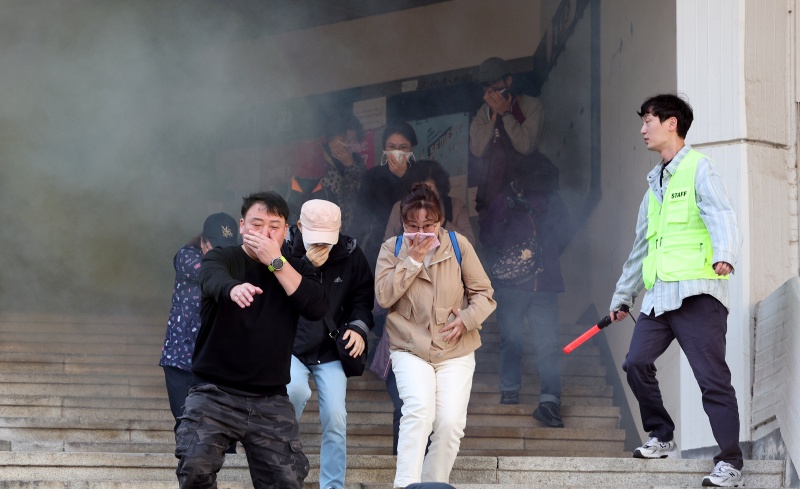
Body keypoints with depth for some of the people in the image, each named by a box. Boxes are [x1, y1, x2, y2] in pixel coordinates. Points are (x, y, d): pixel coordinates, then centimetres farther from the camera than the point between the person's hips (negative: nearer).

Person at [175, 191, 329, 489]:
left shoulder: (295, 270, 9)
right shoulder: (222, 259, 0)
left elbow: (317, 308, -10)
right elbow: (213, 279, -25)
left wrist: (276, 261, -13)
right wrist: (233, 287, -49)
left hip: (270, 399, 3)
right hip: (215, 392, -2)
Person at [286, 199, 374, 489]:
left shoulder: (350, 255, -4)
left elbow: (363, 297, 8)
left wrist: (359, 327, -10)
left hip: (331, 350, 2)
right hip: (290, 347, -2)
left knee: (335, 420, -5)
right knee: (296, 390, -30)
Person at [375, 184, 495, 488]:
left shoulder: (458, 245, 2)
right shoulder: (392, 249, 3)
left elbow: (483, 294, 5)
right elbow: (383, 296, -9)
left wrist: (466, 319, -13)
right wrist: (412, 259, -13)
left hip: (456, 351, 1)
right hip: (410, 349, -1)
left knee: (451, 422, -12)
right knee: (419, 410, -26)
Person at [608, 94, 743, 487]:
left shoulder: (698, 168, -2)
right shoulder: (655, 183, 22)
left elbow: (721, 216, -20)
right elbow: (641, 247, 28)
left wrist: (724, 255, -39)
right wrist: (622, 296, 30)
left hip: (697, 292, -8)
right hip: (658, 294, 8)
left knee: (712, 377, -9)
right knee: (636, 363, 1)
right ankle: (662, 438, 18)